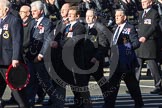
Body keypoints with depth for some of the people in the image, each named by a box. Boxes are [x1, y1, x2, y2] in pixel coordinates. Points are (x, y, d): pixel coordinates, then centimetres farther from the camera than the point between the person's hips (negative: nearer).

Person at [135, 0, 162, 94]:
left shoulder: (154, 13, -5)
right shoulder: (141, 14, 21)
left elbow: (154, 27, -15)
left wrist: (145, 37, -23)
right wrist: (138, 38, 13)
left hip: (149, 43, -8)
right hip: (140, 43, 8)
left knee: (152, 64, -5)